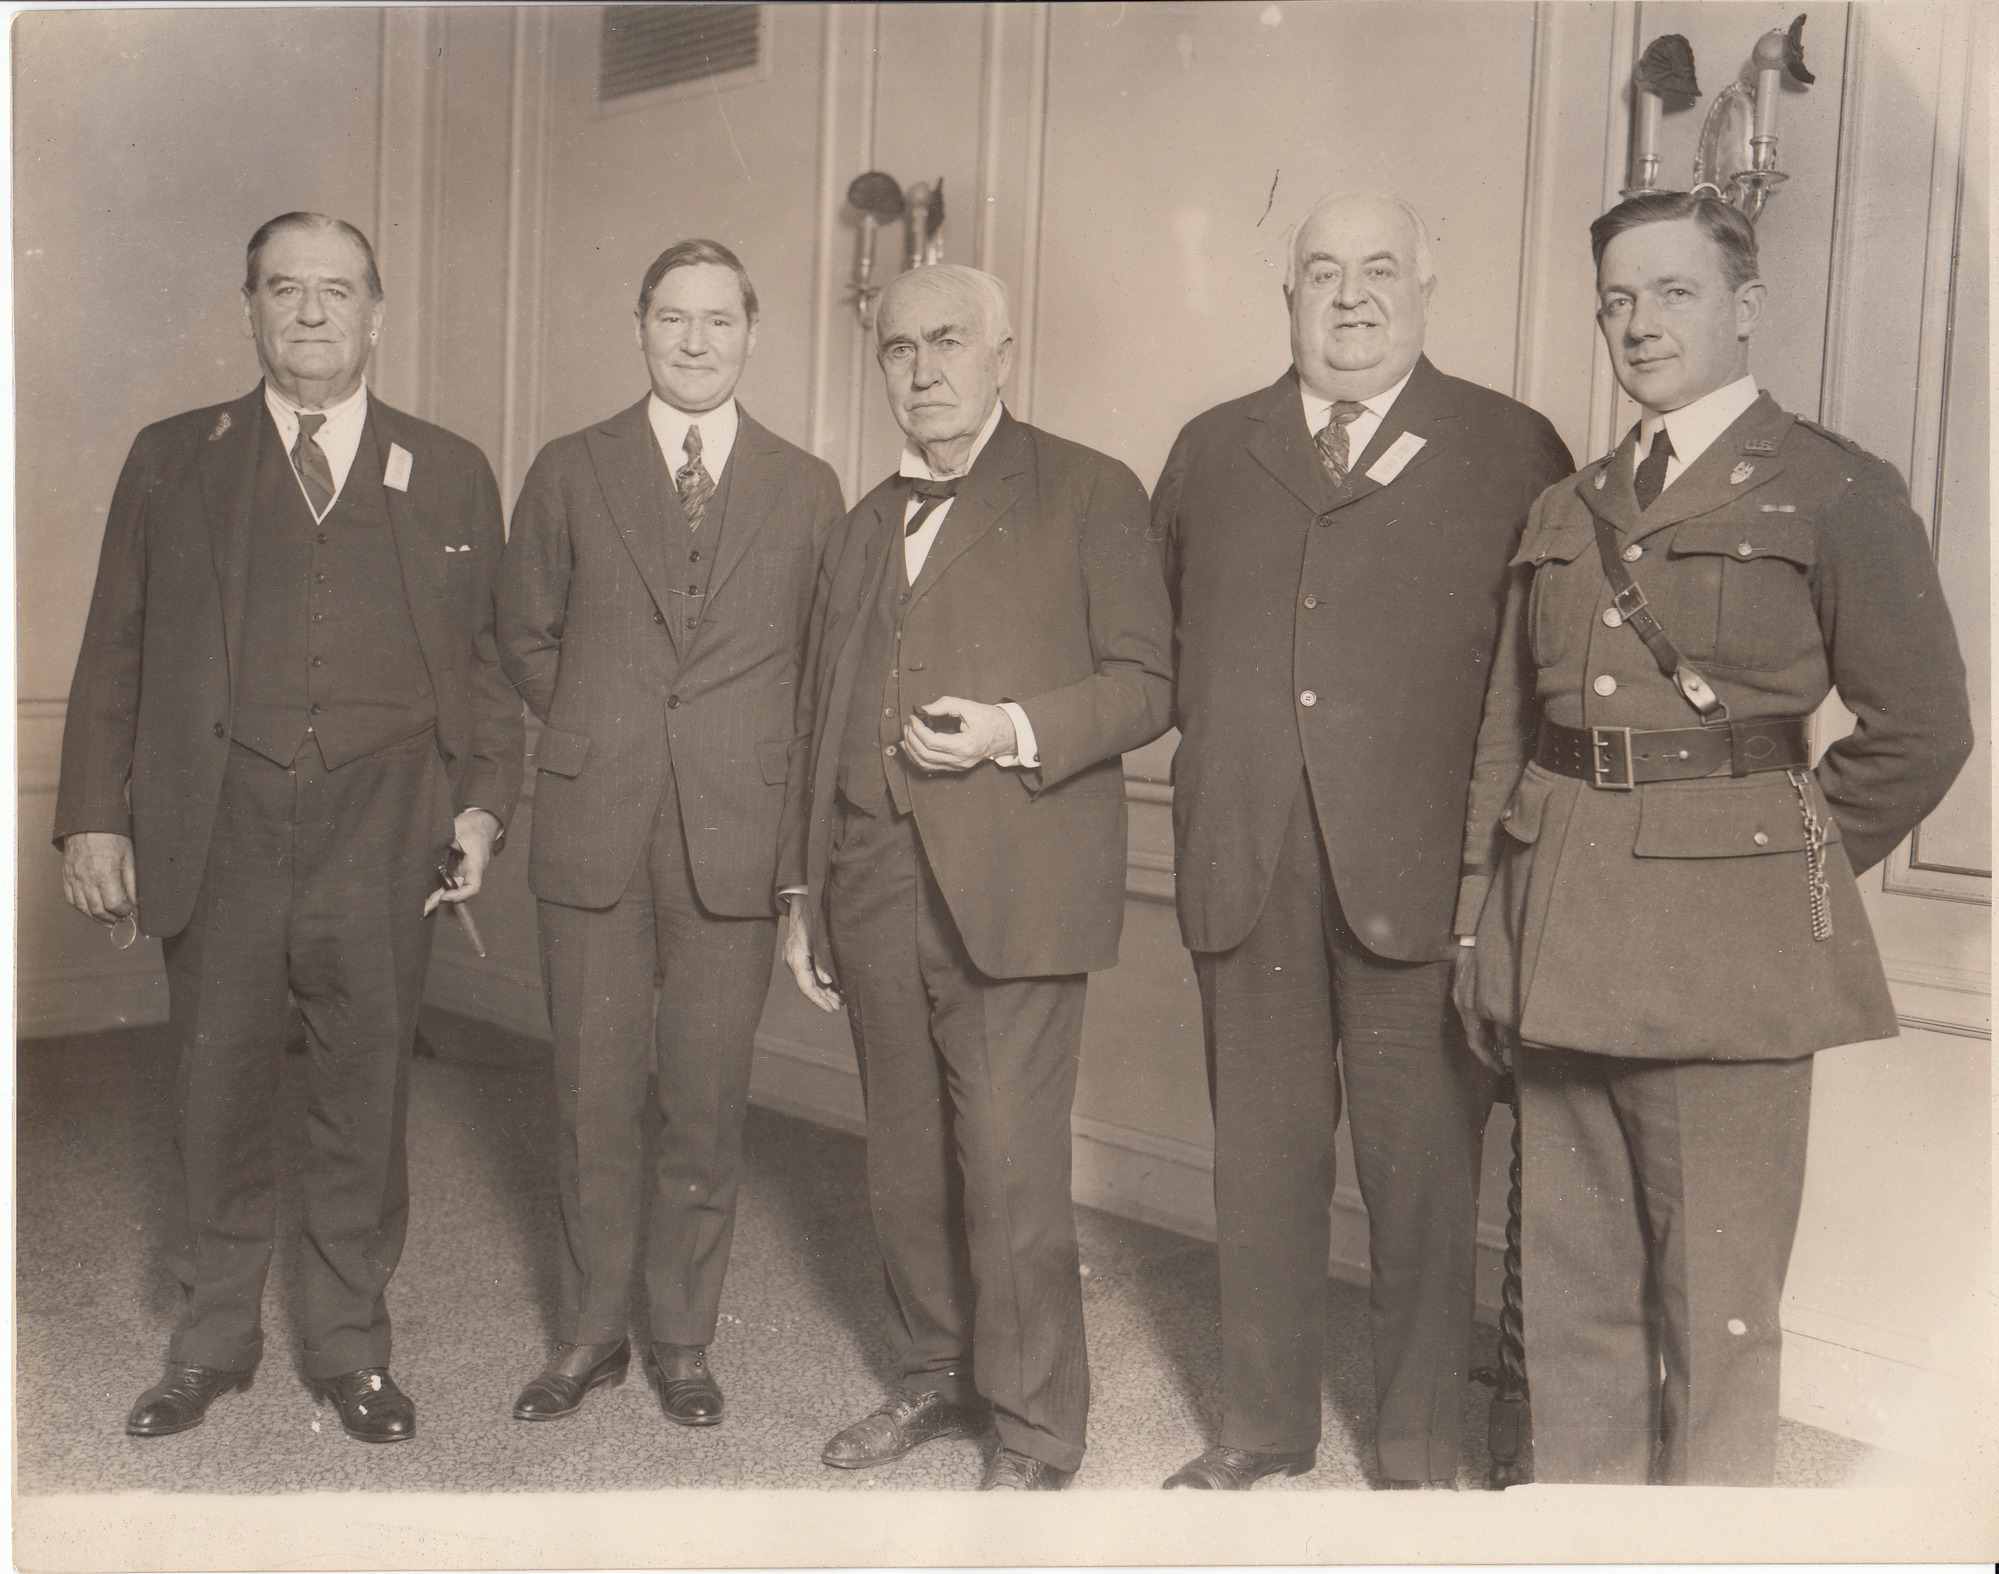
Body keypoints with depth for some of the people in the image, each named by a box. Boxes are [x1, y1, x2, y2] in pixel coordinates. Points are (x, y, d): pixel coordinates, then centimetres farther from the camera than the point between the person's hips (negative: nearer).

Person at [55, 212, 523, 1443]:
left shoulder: (450, 475, 9)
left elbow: (484, 658, 8)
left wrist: (484, 801, -3)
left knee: (367, 1096, 8)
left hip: (383, 834, 0)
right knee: (218, 1095, 10)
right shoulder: (173, 461, 9)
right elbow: (116, 649, 7)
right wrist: (94, 815, 1)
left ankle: (353, 1347, 25)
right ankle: (214, 1340, 29)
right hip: (220, 830, 1)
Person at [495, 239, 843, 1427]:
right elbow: (527, 636, 15)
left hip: (735, 836, 0)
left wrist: (761, 764, 3)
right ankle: (591, 1333, 26)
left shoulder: (808, 491, 6)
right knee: (595, 1097, 8)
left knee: (707, 1106, 6)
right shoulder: (571, 473, 7)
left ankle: (684, 1343, 24)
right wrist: (599, 734, 7)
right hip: (594, 834, 1)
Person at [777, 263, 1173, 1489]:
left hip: (1015, 893, -6)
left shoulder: (1089, 493, 2)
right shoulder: (866, 526, 21)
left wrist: (1017, 730, -19)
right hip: (877, 893, 6)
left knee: (1011, 1170, -5)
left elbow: (1146, 681, -3)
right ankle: (940, 1377, 31)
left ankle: (1037, 1432, 12)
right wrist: (804, 891, 18)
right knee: (906, 1162, 12)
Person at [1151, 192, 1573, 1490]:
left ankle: (1422, 1451, 22)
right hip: (1246, 863, 3)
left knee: (1426, 1167, 5)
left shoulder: (1511, 453, 4)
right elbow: (1161, 640, 20)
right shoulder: (1211, 453, 15)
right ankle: (1265, 1426, 28)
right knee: (1260, 1159, 12)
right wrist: (1225, 744, 9)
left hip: (1423, 868, -3)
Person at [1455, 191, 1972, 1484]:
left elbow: (1921, 732, -2)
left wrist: (1787, 869, 4)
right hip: (1558, 930, 5)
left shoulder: (1837, 492, -1)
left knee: (1717, 1301, 1)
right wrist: (1484, 924, 10)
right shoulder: (1565, 510, 15)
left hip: (1725, 941, -5)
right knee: (1570, 1284, 13)